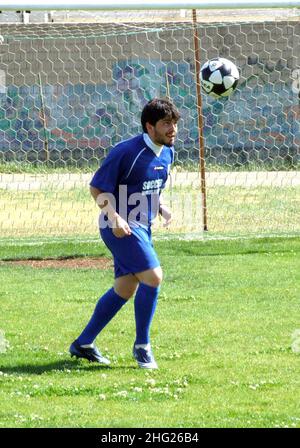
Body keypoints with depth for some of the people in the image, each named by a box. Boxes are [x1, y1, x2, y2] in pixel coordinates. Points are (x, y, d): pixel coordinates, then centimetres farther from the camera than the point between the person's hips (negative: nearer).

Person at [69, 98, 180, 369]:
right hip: (123, 228, -9)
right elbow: (96, 188, -13)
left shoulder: (167, 153, 7)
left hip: (142, 227, 9)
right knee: (153, 277, -18)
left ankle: (84, 343, 24)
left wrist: (162, 208, 4)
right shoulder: (127, 152, -18)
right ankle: (142, 345, -3)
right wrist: (115, 218, -25)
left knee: (125, 289, 12)